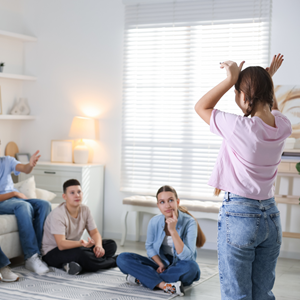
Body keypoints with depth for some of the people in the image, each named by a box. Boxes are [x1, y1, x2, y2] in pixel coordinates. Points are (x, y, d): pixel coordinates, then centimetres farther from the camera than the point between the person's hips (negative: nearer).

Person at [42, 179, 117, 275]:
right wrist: (81, 243, -50)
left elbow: (94, 232, 4)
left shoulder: (85, 210, -2)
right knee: (81, 253, -39)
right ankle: (113, 261, -13)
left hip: (74, 247, 8)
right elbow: (61, 244, -31)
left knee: (111, 245, -6)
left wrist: (98, 245, -20)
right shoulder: (58, 214, -23)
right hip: (52, 253, -8)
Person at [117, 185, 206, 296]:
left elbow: (187, 257, -25)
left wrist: (173, 230, -31)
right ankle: (164, 285, -30)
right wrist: (160, 264, -10)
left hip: (179, 269, -3)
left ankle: (141, 278, -26)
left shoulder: (189, 222, -18)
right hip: (161, 265, 3)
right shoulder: (154, 222, -8)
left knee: (191, 266, -40)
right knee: (122, 258, -17)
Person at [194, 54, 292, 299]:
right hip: (271, 215, 6)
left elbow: (202, 107, -4)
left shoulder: (240, 128, -20)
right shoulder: (282, 127, -2)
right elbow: (273, 109, 25)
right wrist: (268, 79, 16)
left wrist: (230, 79, -7)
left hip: (239, 215, -6)